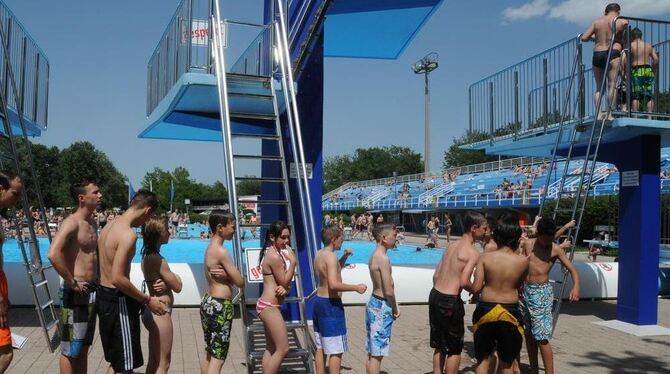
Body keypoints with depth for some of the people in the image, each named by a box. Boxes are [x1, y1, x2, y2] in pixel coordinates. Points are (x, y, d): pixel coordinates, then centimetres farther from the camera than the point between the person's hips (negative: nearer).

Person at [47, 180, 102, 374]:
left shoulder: (93, 223, 11)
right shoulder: (72, 222, -15)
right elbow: (53, 254, -30)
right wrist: (72, 283, -23)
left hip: (92, 291, 8)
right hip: (76, 293, -8)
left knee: (84, 347, 17)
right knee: (70, 350, 1)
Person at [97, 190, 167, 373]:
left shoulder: (110, 225, 8)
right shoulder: (128, 234, -21)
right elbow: (118, 278, -26)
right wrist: (147, 300, -18)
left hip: (103, 295, 10)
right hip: (117, 300, -10)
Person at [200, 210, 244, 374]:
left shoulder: (210, 248, 11)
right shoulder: (221, 251, -18)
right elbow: (240, 282, -17)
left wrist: (226, 275, -12)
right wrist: (228, 275, 1)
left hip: (208, 302, 10)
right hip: (220, 306, -10)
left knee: (209, 353, 19)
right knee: (218, 357, -5)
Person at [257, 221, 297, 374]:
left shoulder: (275, 253, 12)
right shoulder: (275, 256, -18)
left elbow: (284, 282, 12)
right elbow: (285, 281, -13)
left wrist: (284, 288, -10)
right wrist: (292, 261, -15)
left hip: (267, 305, 11)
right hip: (270, 306, -11)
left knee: (271, 348, 16)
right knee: (283, 349, -6)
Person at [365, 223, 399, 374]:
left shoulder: (375, 255, 10)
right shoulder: (383, 258, -19)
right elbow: (389, 291, -21)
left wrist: (393, 305, 6)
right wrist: (395, 308, -6)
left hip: (375, 302, 10)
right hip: (382, 306, -10)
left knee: (372, 353, 17)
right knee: (377, 354, -2)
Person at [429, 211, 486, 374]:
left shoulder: (451, 245, 12)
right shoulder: (473, 252, -11)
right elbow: (464, 282, -21)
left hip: (435, 295, 8)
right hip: (450, 301, -8)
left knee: (439, 345, 19)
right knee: (454, 348, 7)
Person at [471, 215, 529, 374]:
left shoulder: (485, 258, -8)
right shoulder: (523, 261, -8)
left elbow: (476, 288, -11)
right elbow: (519, 285, 8)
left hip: (486, 310, 0)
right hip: (510, 313, 0)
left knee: (483, 359, 15)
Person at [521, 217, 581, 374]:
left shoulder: (556, 249, -6)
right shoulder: (527, 244, 3)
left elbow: (572, 270, -10)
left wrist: (576, 287, -28)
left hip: (542, 293, -4)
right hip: (525, 291, 4)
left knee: (542, 338, -9)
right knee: (528, 334, 12)